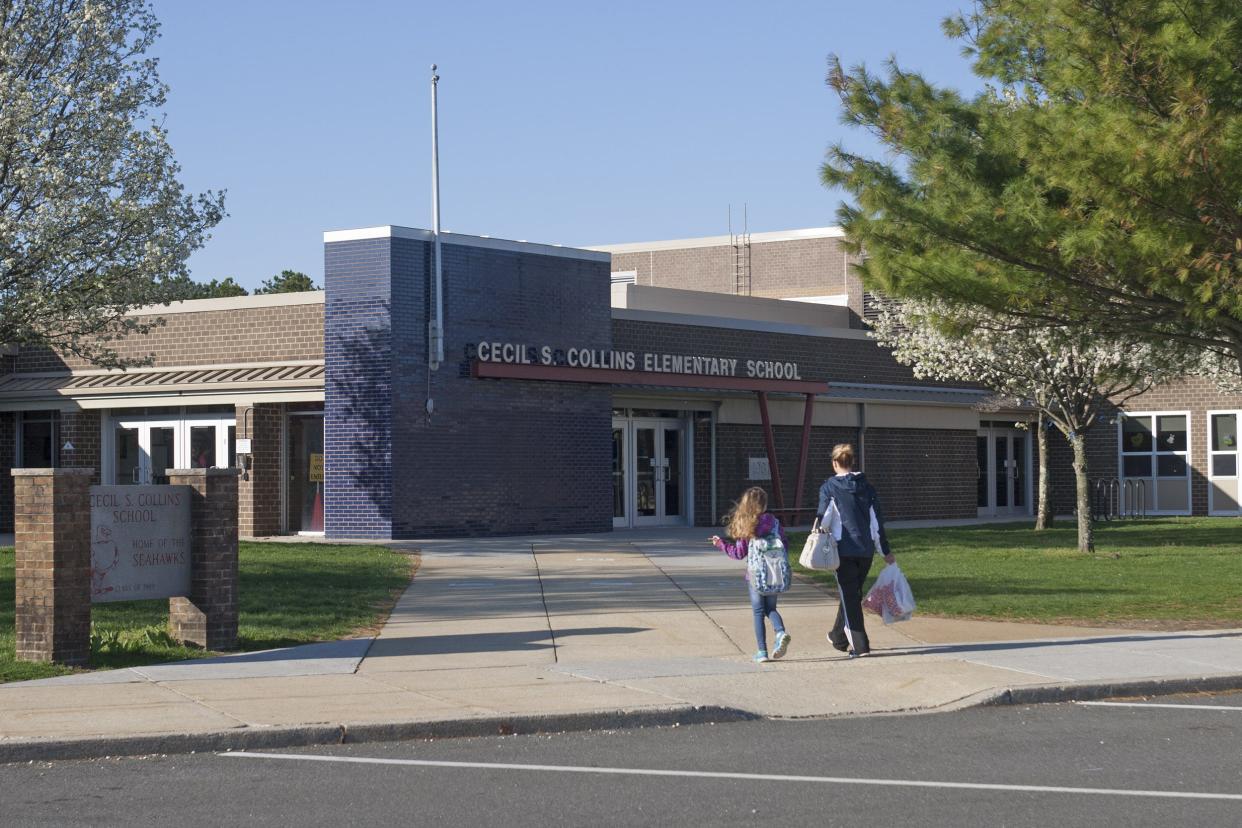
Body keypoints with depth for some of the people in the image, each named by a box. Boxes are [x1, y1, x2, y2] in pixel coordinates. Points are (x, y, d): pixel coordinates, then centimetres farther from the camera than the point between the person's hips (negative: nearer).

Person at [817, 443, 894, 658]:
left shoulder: (829, 488, -6)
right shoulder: (866, 487, 7)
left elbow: (824, 520, -11)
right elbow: (877, 520, 8)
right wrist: (885, 551, 14)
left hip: (844, 550, -5)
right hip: (866, 550, 5)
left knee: (849, 597, 0)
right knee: (852, 594, 19)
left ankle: (860, 646, -6)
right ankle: (838, 637, 35)